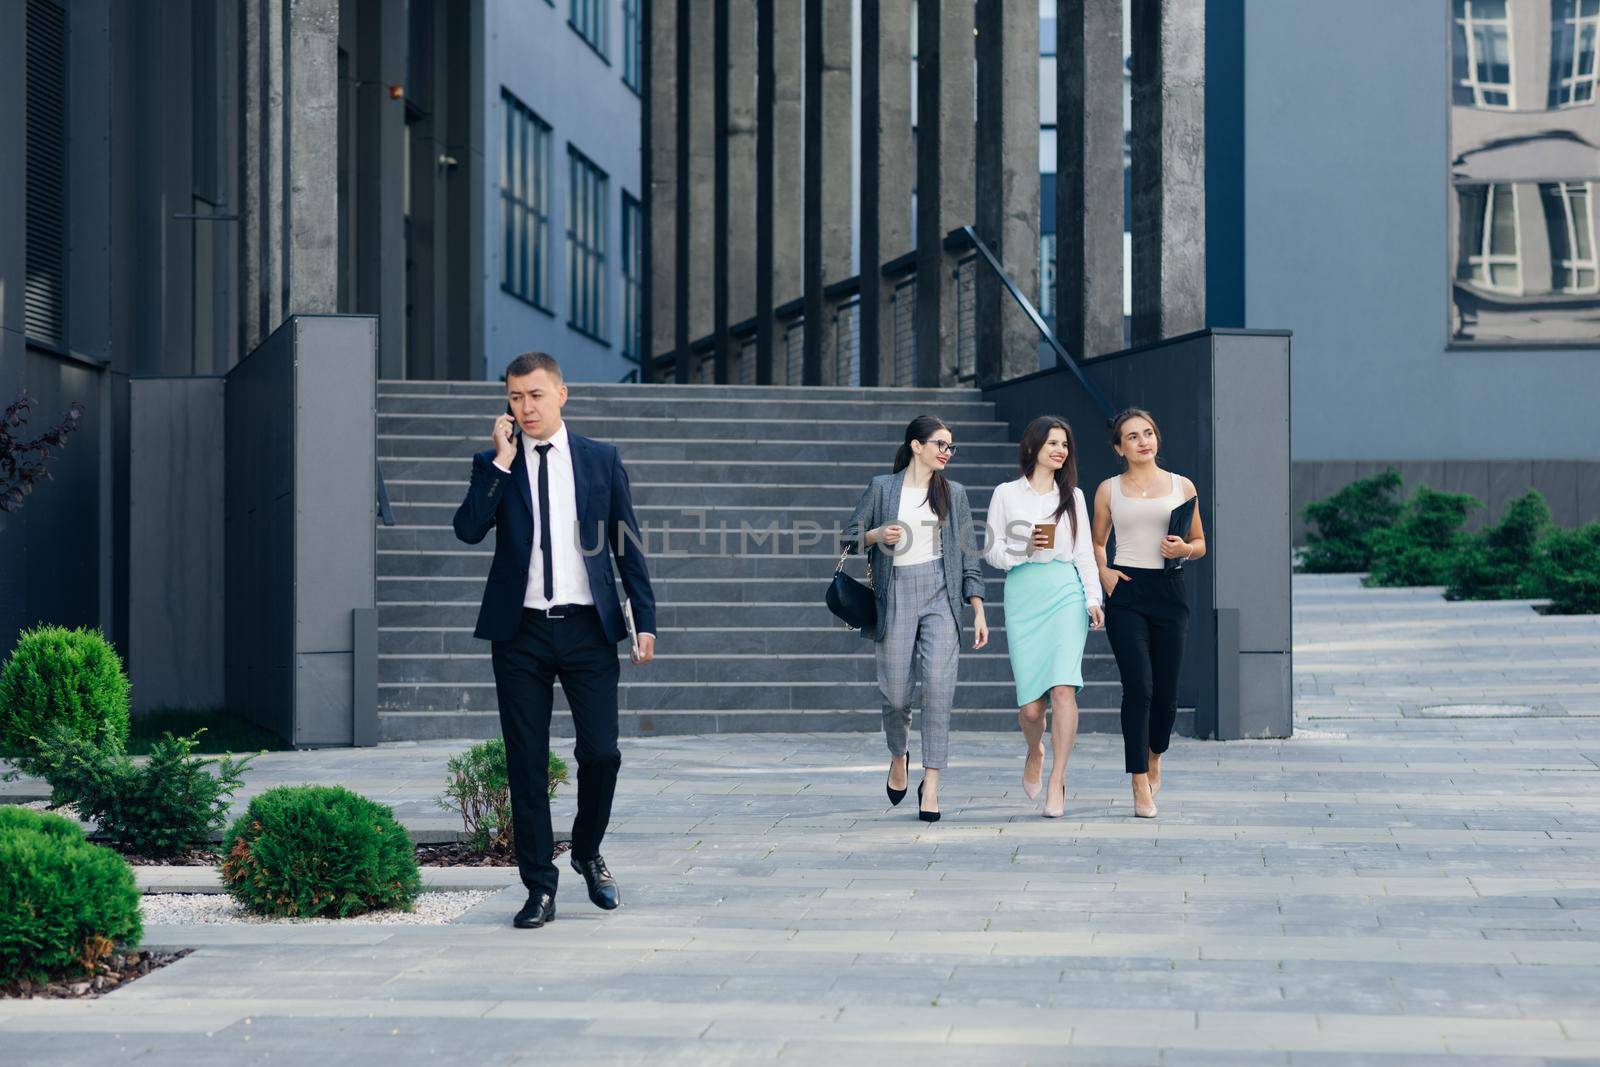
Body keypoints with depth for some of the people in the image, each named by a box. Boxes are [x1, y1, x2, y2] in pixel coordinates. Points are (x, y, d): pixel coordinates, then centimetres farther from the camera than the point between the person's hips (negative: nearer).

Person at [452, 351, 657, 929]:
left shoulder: (601, 460, 7)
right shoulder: (494, 465, 6)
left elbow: (627, 545, 8)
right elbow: (468, 528, -10)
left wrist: (645, 619, 1)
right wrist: (502, 459, -12)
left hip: (587, 627, 0)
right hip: (520, 632, 0)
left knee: (602, 752, -3)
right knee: (526, 764, 1)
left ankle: (587, 853, 24)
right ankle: (540, 887, 10)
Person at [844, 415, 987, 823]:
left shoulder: (953, 494, 13)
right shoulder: (882, 488, 7)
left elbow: (968, 555, 13)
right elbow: (850, 537, 10)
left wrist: (978, 610, 6)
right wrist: (876, 536, -12)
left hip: (940, 594, 1)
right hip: (897, 594, -1)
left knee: (938, 687, -14)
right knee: (896, 694, 1)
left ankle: (931, 785, -11)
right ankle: (898, 756, 32)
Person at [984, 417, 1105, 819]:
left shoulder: (1073, 496, 14)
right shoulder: (1006, 494, 9)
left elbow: (1084, 552, 13)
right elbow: (992, 550, 8)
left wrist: (1093, 598, 2)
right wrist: (1023, 548, -11)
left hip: (1066, 593, 1)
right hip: (1023, 594, -1)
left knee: (1064, 688, -17)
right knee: (1031, 704, -4)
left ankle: (1057, 782, -14)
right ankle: (1035, 753, 30)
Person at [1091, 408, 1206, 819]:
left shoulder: (1181, 487, 9)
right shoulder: (1109, 489, 9)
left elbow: (1200, 544, 14)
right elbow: (1097, 542, 18)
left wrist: (1184, 549, -8)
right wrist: (1102, 571, -2)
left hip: (1168, 591, 1)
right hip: (1126, 593, -1)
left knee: (1166, 691, 4)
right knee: (1138, 688, -11)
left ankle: (1154, 758, 34)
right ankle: (1141, 786, -7)